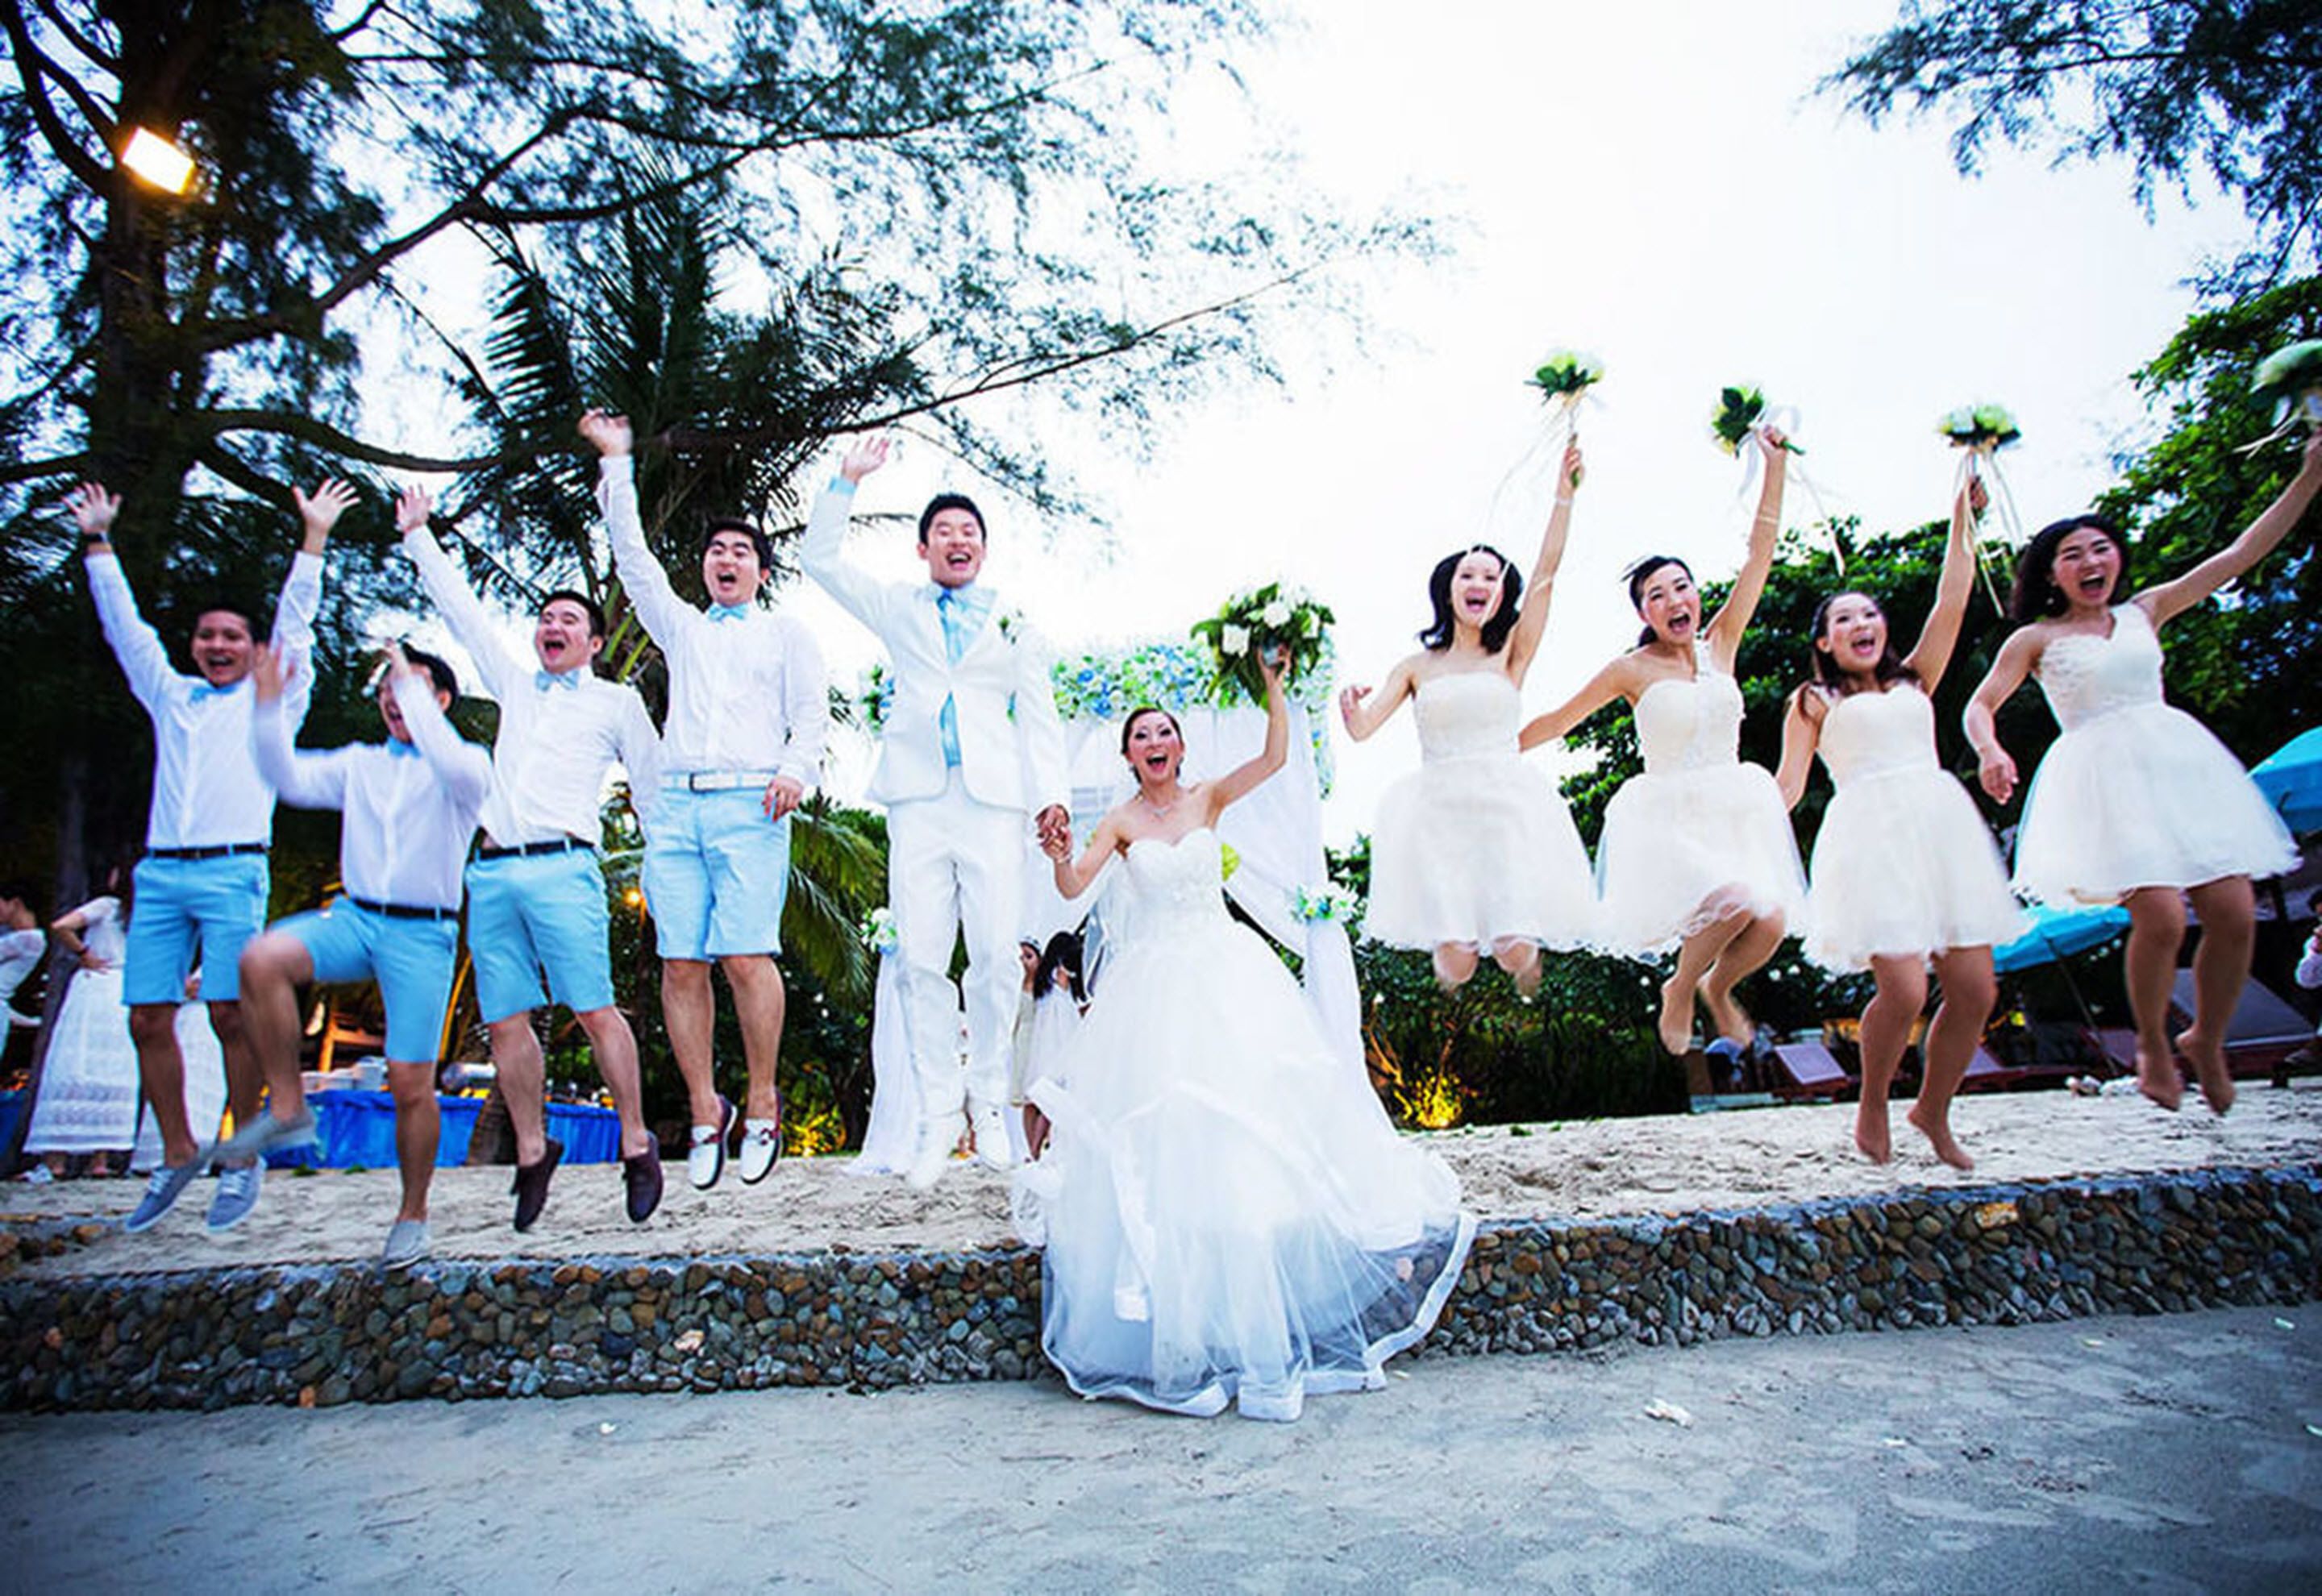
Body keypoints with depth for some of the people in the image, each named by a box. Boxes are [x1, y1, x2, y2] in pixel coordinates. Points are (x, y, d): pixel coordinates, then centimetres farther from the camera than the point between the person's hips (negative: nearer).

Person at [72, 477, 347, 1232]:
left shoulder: (271, 700, 13)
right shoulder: (170, 695, 24)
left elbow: (295, 621, 8)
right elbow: (123, 625, 27)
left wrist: (313, 537, 5)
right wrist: (98, 542, 27)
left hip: (232, 870, -5)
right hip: (160, 873, 5)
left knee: (232, 1015, -8)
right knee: (148, 1020, 1)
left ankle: (243, 1161, 1)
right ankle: (177, 1154, 14)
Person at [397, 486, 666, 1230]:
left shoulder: (617, 702, 12)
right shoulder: (516, 685, 23)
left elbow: (652, 783, 13)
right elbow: (463, 610, 30)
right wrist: (418, 537, 35)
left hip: (562, 868, -4)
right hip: (491, 871, 5)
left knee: (594, 1010, -12)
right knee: (505, 1022, 2)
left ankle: (636, 1146, -5)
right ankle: (532, 1151, 12)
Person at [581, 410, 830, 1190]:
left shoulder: (785, 633, 18)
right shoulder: (682, 627, 27)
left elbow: (811, 713, 8)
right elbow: (632, 557, 22)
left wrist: (796, 771, -11)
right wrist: (615, 465, 21)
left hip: (750, 806, -3)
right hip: (676, 805, 4)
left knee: (747, 957, -15)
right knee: (681, 964, -3)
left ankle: (762, 1102, -1)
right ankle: (704, 1111, 6)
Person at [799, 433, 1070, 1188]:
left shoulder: (1015, 622, 19)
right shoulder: (899, 608, 21)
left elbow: (1039, 716, 14)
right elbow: (819, 559, 19)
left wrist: (1051, 794, 2)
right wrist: (847, 480, 13)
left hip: (993, 803, -1)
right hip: (918, 802, 1)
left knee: (997, 959, -7)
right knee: (922, 962, -4)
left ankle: (988, 1103, 7)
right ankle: (938, 1114, 3)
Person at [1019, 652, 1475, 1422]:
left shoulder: (1208, 799, 5)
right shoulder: (1120, 823, 4)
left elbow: (1275, 757, -9)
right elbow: (1072, 888, -8)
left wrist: (1273, 687, -18)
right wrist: (1060, 855, -28)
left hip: (1228, 972, 1)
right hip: (1157, 985, 0)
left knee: (1255, 1103, -5)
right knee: (1162, 1120, -5)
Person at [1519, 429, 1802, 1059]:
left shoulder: (1721, 643, 8)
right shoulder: (1633, 669, -1)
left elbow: (1760, 555, 5)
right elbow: (1558, 720, 5)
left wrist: (1775, 466, 1)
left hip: (1735, 810, 4)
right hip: (1670, 815, -4)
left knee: (1770, 923, -14)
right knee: (1734, 901, -27)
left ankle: (1718, 987, 21)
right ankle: (1679, 989, 4)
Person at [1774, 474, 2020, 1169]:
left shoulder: (1914, 680, 23)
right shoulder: (1814, 702, 14)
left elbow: (1952, 602, 15)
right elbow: (1788, 785, 10)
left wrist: (1962, 516, 16)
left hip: (1942, 819, 4)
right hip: (1870, 830, -4)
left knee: (1975, 988, -3)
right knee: (1903, 987, -18)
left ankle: (1933, 1111, 19)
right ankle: (1872, 1102, 9)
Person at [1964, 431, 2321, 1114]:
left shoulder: (2146, 611, 16)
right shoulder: (2035, 639, 7)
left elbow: (2240, 555, 16)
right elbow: (1980, 706, 1)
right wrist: (1989, 751, -21)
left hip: (2176, 760, 4)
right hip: (2103, 775, -4)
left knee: (2235, 912, -7)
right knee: (2160, 917, -20)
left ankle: (2205, 1042, 18)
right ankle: (2152, 1046, 5)